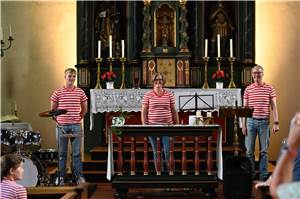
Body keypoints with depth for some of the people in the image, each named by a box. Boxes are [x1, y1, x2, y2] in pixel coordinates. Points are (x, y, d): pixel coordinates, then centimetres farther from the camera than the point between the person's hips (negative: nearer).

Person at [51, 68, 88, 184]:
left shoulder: (80, 92, 4)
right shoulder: (58, 92, 1)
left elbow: (84, 109, 14)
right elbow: (53, 109, 9)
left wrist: (79, 118, 7)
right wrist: (56, 120, 1)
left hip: (76, 126, 1)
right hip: (62, 126, 0)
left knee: (76, 153, 2)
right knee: (62, 153, 6)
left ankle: (79, 176, 8)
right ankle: (61, 177, 13)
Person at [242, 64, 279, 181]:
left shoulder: (269, 88, 2)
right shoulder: (248, 89, 6)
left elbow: (273, 107, 2)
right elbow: (245, 108, 8)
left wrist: (276, 123, -6)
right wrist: (243, 125, 3)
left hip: (264, 122, -1)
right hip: (251, 121, 1)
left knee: (264, 150, 4)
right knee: (249, 150, 2)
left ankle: (264, 175, 11)